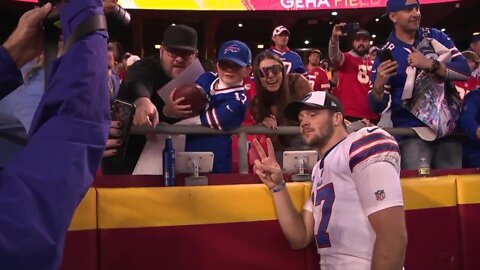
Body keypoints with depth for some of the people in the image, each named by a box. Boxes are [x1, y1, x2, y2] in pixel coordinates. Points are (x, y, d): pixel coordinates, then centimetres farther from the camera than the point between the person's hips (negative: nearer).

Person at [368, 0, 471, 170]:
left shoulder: (436, 37, 5)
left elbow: (465, 71, -5)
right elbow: (377, 106, -5)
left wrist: (430, 64, -19)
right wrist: (378, 85, -26)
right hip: (412, 132, -3)